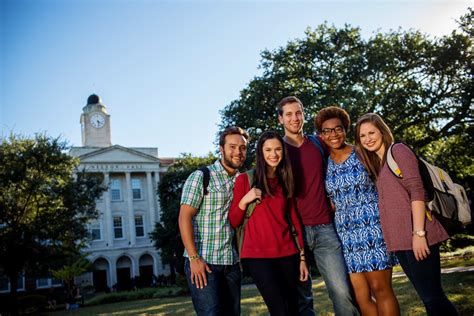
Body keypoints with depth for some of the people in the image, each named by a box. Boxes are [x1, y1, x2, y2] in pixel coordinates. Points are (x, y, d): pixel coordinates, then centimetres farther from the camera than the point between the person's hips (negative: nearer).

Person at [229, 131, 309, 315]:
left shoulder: (285, 182, 13)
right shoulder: (245, 179, 0)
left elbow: (294, 219, 12)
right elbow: (233, 223, 1)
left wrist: (302, 256, 8)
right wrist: (244, 201, -15)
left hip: (287, 254, 4)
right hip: (257, 255, -4)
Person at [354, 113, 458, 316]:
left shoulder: (398, 151, -2)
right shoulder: (376, 164, 21)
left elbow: (417, 191, -12)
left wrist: (418, 233, -19)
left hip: (416, 236, -8)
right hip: (399, 240, 8)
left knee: (431, 296, -7)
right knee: (426, 295, 11)